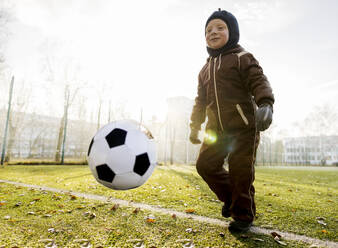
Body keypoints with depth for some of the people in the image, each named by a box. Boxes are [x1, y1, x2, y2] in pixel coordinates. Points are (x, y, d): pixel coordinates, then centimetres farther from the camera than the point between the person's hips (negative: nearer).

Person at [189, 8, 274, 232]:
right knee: (205, 164, 3)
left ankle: (243, 215, 18)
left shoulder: (242, 58, 2)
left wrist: (265, 104, -31)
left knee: (240, 170, -3)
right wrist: (195, 126, 18)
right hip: (216, 129, 6)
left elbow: (259, 82, -12)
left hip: (243, 126, -6)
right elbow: (201, 101, 22)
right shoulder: (205, 69, 20)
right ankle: (231, 197, 26)